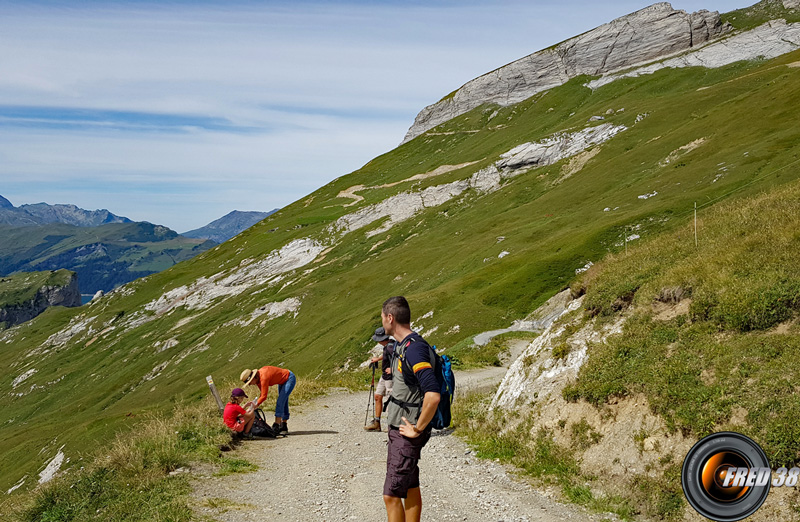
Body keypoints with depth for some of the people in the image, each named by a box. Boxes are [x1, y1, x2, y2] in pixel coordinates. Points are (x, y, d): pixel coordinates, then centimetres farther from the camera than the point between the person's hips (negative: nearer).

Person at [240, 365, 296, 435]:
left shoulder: (264, 378, -31)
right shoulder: (258, 377, -4)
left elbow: (264, 396, -28)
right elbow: (262, 393, 7)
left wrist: (255, 405, -19)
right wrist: (256, 402, -5)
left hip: (289, 378, -10)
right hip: (283, 381, 10)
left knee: (280, 402, -15)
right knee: (283, 404, 12)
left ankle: (276, 427, -15)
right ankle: (283, 426, 17)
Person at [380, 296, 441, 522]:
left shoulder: (414, 349, -23)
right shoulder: (401, 345, 9)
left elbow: (433, 395, -33)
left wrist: (418, 429, -22)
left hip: (407, 432, -10)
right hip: (398, 427, 10)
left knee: (391, 495, -8)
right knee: (410, 487, 17)